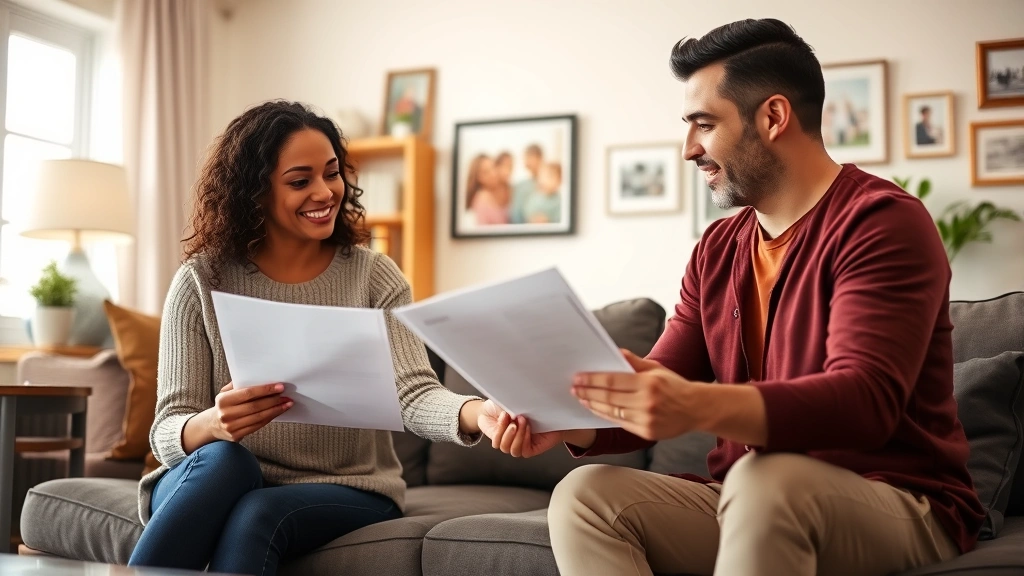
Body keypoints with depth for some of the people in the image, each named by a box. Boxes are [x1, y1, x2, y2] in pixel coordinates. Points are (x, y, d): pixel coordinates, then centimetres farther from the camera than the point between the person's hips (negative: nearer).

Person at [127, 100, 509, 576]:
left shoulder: (374, 277, -3)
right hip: (214, 488, 1)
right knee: (222, 461, -32)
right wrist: (211, 424, -33)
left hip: (348, 494, 0)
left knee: (258, 513, -32)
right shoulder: (202, 281, -4)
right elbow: (167, 433, -8)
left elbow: (414, 394, -17)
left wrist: (477, 413, -40)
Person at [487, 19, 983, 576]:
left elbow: (866, 400, -25)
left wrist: (698, 407, -41)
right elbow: (657, 389, 10)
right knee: (583, 494, -17)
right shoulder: (717, 249, 11)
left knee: (765, 477, -38)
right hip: (748, 502, 7)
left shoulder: (881, 222, -11)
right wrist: (566, 421, -13)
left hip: (899, 506, -6)